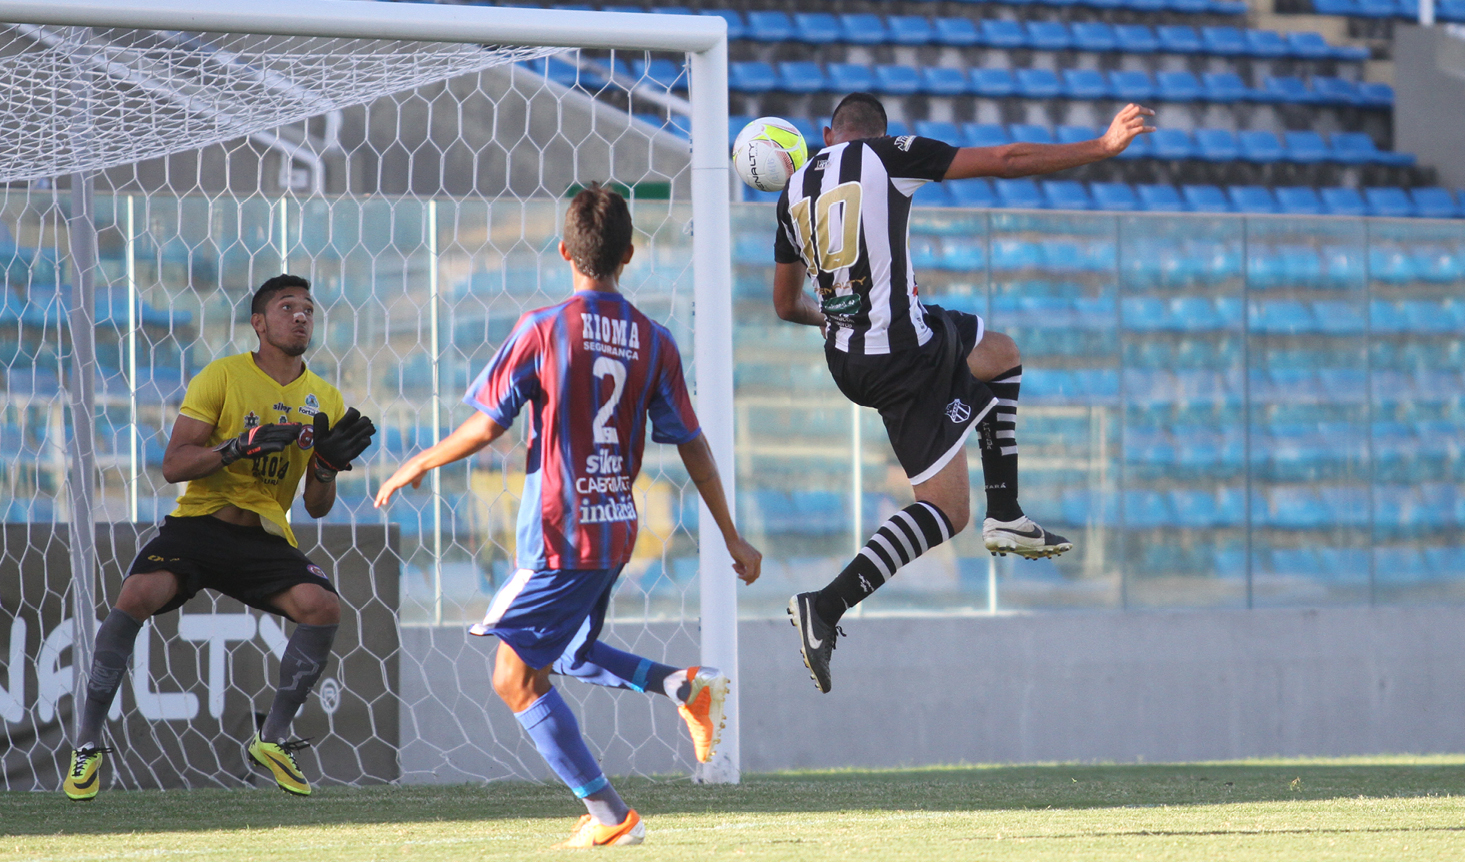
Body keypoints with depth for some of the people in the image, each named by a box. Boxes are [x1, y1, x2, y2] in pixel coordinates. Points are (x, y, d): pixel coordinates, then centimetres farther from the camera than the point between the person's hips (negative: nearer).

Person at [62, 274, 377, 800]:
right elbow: (173, 466, -9)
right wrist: (241, 446, -21)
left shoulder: (325, 401, 8)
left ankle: (273, 739, -4)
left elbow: (317, 508, 11)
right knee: (137, 595, -28)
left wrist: (329, 465, -10)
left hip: (266, 539, 3)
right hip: (199, 522, -3)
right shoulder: (222, 377, -3)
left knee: (322, 607, -23)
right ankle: (88, 743, -16)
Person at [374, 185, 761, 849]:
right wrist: (733, 542, 12)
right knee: (565, 655, 27)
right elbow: (692, 448, 5)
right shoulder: (653, 341, 2)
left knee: (516, 680, 1)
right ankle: (685, 686, 5)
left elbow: (485, 427, -9)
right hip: (616, 531, 7)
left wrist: (418, 465, 8)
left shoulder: (544, 329, -11)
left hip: (559, 535, -7)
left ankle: (609, 814, -5)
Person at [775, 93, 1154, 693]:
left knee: (1000, 352, 30)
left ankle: (1006, 518, 24)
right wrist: (1102, 148, 2)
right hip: (903, 355, -8)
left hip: (844, 360, 8)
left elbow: (786, 305, 23)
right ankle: (827, 607, -18)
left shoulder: (793, 191, 13)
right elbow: (1006, 161, -5)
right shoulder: (888, 154, -5)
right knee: (945, 512, -3)